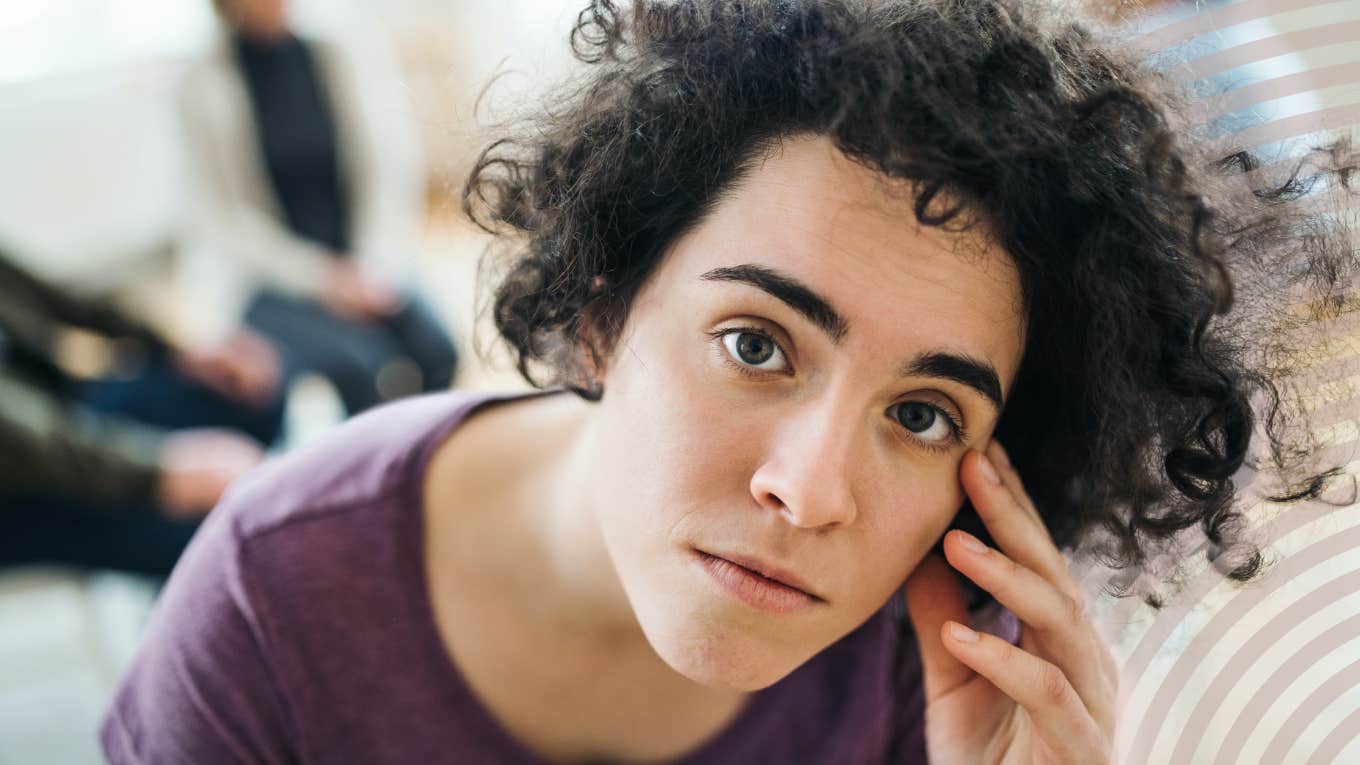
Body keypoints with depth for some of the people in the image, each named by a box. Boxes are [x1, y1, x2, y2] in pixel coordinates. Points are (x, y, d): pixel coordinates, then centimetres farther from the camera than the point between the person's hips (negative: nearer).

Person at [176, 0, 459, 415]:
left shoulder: (357, 53, 3)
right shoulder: (204, 86, -3)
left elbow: (396, 167, 0)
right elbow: (225, 218, -4)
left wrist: (373, 269, -12)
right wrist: (319, 279, -13)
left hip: (363, 270, 3)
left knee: (436, 354, -24)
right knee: (368, 367, -28)